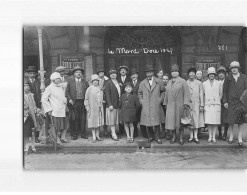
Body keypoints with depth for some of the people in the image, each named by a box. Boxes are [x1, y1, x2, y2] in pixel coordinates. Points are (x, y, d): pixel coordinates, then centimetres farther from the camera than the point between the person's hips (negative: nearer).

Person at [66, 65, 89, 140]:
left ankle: (83, 133, 10)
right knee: (76, 118, -1)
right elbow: (67, 91, 7)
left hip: (83, 102, 1)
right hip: (74, 102, -1)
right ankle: (75, 134, 8)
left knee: (83, 118, 1)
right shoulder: (70, 81, 8)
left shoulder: (85, 82, 12)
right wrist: (69, 99, -5)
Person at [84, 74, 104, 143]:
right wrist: (87, 106, -8)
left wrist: (102, 102, 7)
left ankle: (97, 135, 17)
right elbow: (86, 99, -2)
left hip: (99, 108, 5)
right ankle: (94, 136, 2)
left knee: (99, 122, 8)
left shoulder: (100, 89, 11)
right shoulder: (89, 89, -2)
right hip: (92, 108, -5)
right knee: (93, 122, -3)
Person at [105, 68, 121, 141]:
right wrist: (110, 105, -19)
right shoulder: (108, 83, -8)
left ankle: (113, 133, 17)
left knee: (115, 120, 10)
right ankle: (114, 134, 0)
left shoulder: (118, 83, 13)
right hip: (111, 104, -7)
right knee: (112, 119, -3)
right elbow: (107, 95, -13)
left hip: (117, 104, 7)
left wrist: (120, 103, 13)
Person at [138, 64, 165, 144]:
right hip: (146, 106, 1)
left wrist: (160, 99, 5)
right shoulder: (142, 83, 9)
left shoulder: (158, 82, 4)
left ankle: (157, 137, 8)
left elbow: (163, 91, 14)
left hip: (156, 106, -1)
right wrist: (141, 101, 9)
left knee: (156, 122, -3)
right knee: (147, 122, 1)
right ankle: (150, 136, 15)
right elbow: (140, 93, 20)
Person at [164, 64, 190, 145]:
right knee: (171, 120, 4)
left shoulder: (183, 81, -1)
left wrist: (186, 103, -14)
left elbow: (186, 93, -7)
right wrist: (165, 103, 14)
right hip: (170, 105, 4)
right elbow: (166, 93, 17)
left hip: (180, 105, -4)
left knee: (180, 122, 1)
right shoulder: (169, 82, 14)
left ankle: (181, 138, 9)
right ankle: (173, 137, 17)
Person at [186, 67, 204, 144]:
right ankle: (191, 137, 11)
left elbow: (201, 94, 6)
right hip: (188, 103, 0)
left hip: (196, 104, 0)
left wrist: (201, 105, 2)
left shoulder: (199, 83, 6)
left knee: (196, 120, -1)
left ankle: (195, 137, 7)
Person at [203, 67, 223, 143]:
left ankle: (214, 137, 8)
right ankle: (210, 137, 9)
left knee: (215, 122, 0)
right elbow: (203, 95, 11)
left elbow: (220, 94, 10)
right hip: (207, 105, 0)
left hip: (216, 105, 0)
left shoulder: (219, 83, 5)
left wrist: (217, 101, 5)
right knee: (209, 122, -1)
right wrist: (204, 103, 6)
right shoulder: (204, 83, 7)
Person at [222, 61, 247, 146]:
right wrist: (225, 101, -2)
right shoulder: (228, 78, 4)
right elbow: (224, 90, 5)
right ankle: (231, 137, 17)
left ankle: (240, 138, 10)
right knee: (230, 121, 3)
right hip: (231, 102, 0)